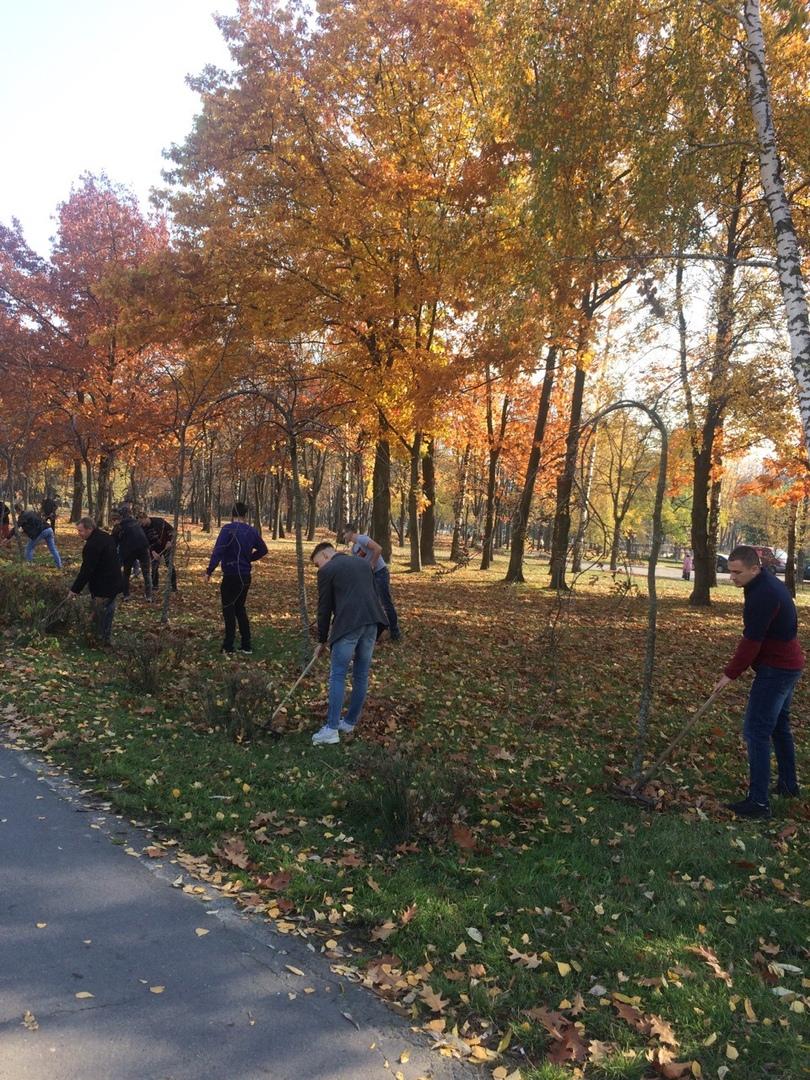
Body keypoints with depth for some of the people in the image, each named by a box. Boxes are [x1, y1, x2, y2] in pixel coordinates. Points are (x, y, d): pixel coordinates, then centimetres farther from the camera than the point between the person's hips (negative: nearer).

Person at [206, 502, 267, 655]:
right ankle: (246, 645, 20)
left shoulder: (228, 529, -12)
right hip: (245, 576, 6)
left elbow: (218, 551, -22)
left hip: (231, 576, -6)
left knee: (229, 610, 3)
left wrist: (209, 571, -20)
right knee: (240, 608, 18)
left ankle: (228, 647, 3)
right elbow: (263, 550, 16)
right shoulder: (251, 531, 6)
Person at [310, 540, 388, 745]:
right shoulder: (364, 564, 24)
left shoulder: (327, 570, 6)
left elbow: (325, 607, 7)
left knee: (337, 675, 2)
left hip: (348, 624, -6)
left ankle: (332, 729, -1)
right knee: (361, 675, 13)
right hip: (372, 622, 6)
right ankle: (350, 723, 23)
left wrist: (322, 640, 16)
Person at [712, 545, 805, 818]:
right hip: (788, 664, 11)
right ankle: (788, 784, 37)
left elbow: (751, 642, -24)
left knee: (756, 731, -9)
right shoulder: (769, 582, 8)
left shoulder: (764, 594, -25)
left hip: (775, 670, -11)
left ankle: (758, 801, -6)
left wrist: (730, 674, -15)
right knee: (779, 725, 23)